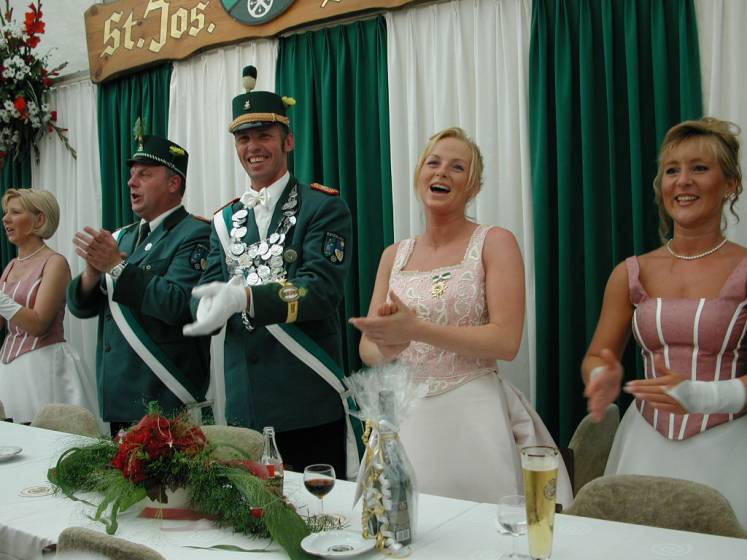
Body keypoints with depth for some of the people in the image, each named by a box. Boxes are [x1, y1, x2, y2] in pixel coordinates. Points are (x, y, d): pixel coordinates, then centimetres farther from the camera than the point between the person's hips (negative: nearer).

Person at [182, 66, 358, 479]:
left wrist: (244, 297, -31)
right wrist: (212, 303, -19)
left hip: (310, 407, -4)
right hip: (243, 405, 5)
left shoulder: (324, 208, -3)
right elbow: (204, 300, 6)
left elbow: (322, 290, -16)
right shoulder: (225, 220, 13)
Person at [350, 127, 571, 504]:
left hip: (473, 414, -3)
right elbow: (368, 347, 8)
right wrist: (386, 348, -16)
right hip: (406, 416, 4)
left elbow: (506, 341, -13)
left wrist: (416, 329, -21)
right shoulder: (394, 255, 10)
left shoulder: (495, 243, -3)